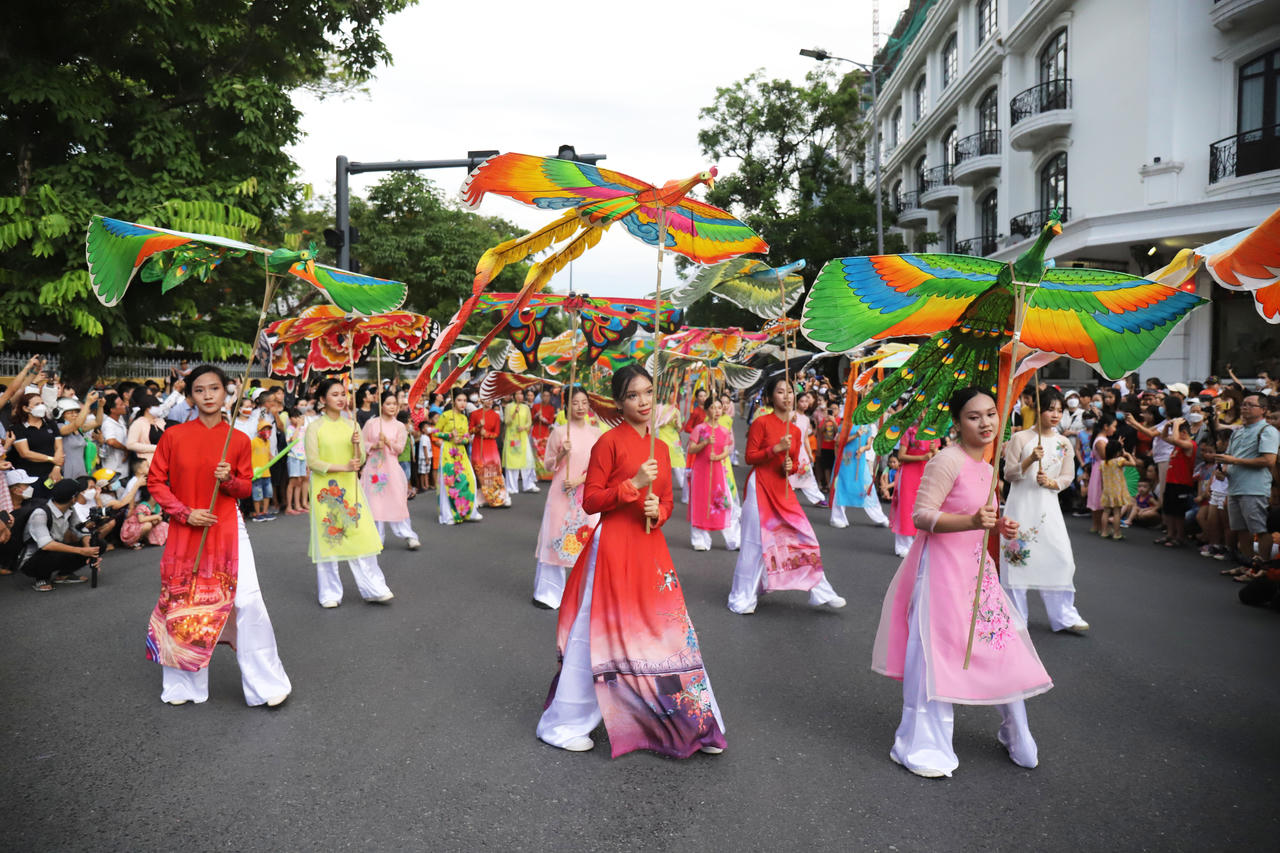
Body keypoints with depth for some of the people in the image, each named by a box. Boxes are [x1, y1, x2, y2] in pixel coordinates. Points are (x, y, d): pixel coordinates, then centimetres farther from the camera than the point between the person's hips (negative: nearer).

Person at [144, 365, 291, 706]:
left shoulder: (238, 440, 0)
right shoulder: (173, 436, -2)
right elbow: (155, 482, 2)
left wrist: (229, 479, -15)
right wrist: (185, 512, -10)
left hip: (227, 528, -1)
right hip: (184, 532, 1)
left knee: (248, 600, -8)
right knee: (183, 603, 9)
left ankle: (265, 682, 6)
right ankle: (184, 685, 28)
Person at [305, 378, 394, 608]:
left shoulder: (351, 425, 9)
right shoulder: (315, 428, -2)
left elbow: (360, 461, 8)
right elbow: (312, 462, -9)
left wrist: (356, 445, -13)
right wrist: (343, 467, -18)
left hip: (350, 486, 3)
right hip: (325, 488, -3)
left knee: (362, 533, -3)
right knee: (328, 536, 1)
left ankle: (373, 589, 3)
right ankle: (330, 593, 14)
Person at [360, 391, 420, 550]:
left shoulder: (399, 426, 6)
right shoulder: (371, 423, 4)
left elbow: (400, 448, 1)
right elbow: (363, 443, 4)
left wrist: (387, 442, -15)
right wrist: (374, 445, -13)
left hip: (391, 466, 0)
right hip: (373, 466, 0)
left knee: (397, 500, -6)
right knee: (374, 501, 1)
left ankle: (408, 535, -3)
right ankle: (377, 537, 10)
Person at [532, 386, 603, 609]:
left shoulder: (595, 433, 7)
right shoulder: (559, 432, 0)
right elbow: (548, 465, 3)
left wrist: (579, 480, -11)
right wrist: (562, 454, -15)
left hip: (587, 493, 2)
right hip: (562, 494, -2)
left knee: (588, 539, 0)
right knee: (557, 539, -1)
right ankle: (549, 592, 9)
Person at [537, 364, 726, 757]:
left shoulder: (660, 447, 11)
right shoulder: (610, 442, -8)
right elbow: (590, 500, -10)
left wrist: (658, 511, -4)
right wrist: (634, 485, -20)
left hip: (651, 548, 6)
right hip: (614, 545, -6)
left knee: (667, 629, 8)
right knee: (599, 633, 1)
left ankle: (690, 722, 19)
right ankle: (564, 724, 17)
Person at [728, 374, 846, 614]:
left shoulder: (795, 430, 10)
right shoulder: (761, 423, -7)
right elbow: (750, 457, -10)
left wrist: (790, 466, -5)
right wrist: (777, 448, -20)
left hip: (783, 489, 6)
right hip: (760, 488, -6)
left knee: (805, 537, 3)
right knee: (756, 541, -1)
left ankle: (820, 592, 14)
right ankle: (743, 598, 12)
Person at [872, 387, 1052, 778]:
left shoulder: (985, 467, 11)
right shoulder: (948, 461, -16)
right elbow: (921, 516, -20)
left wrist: (998, 526, 6)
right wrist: (970, 521, -32)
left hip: (976, 566, 9)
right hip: (942, 566, -8)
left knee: (1003, 646, 14)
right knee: (936, 653, -2)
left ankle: (1017, 738, 33)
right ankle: (923, 748, 13)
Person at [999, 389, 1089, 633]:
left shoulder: (1064, 444, 8)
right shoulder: (1020, 438, -3)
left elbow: (1068, 477, 11)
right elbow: (1009, 474, -4)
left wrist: (1051, 482, -10)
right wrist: (1030, 460, -19)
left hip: (1048, 506, 3)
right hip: (1020, 505, -3)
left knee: (1061, 557, -4)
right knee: (1017, 557, -1)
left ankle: (1064, 615, 9)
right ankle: (1016, 617, 12)